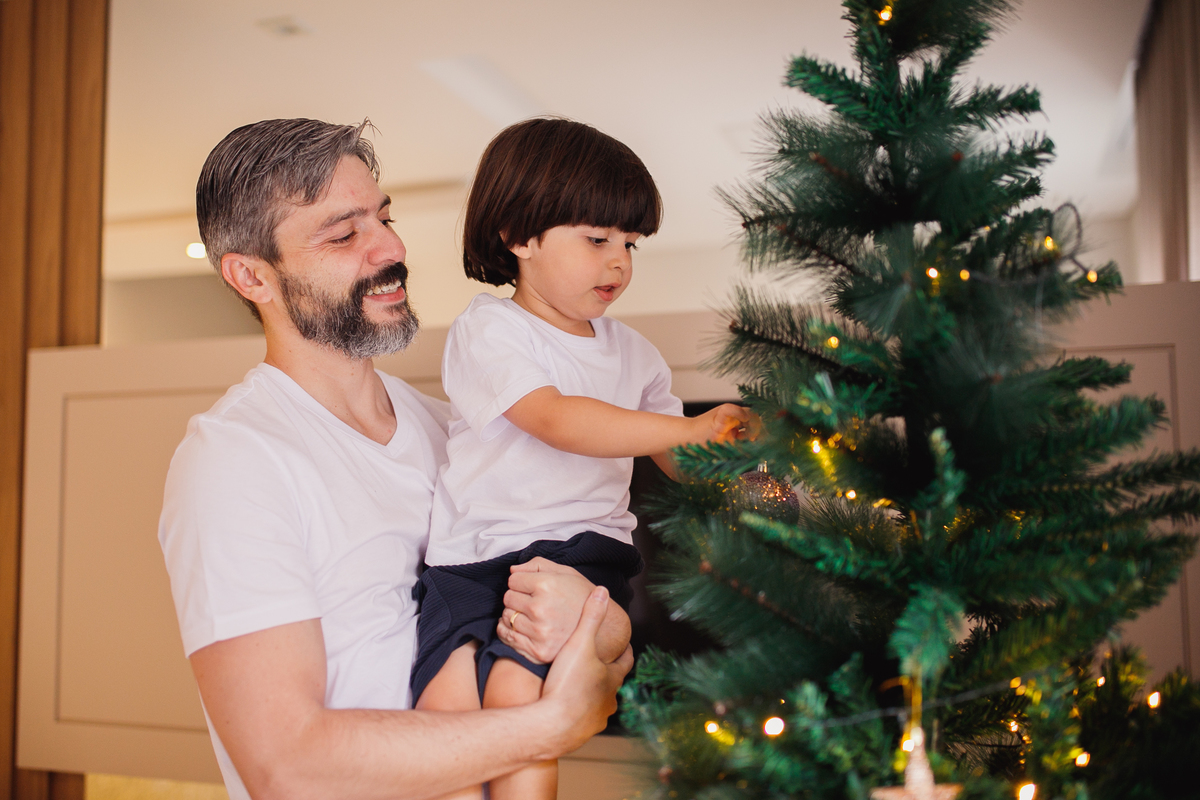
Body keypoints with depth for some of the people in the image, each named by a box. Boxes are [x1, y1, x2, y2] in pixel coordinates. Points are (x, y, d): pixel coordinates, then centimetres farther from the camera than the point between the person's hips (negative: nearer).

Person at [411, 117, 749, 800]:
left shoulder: (632, 353, 18)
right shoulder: (487, 332, -1)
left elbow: (683, 465, 22)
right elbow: (558, 420, -19)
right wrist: (692, 429, -25)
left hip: (582, 546, 2)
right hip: (474, 550, -2)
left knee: (516, 682, -24)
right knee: (448, 684, -26)